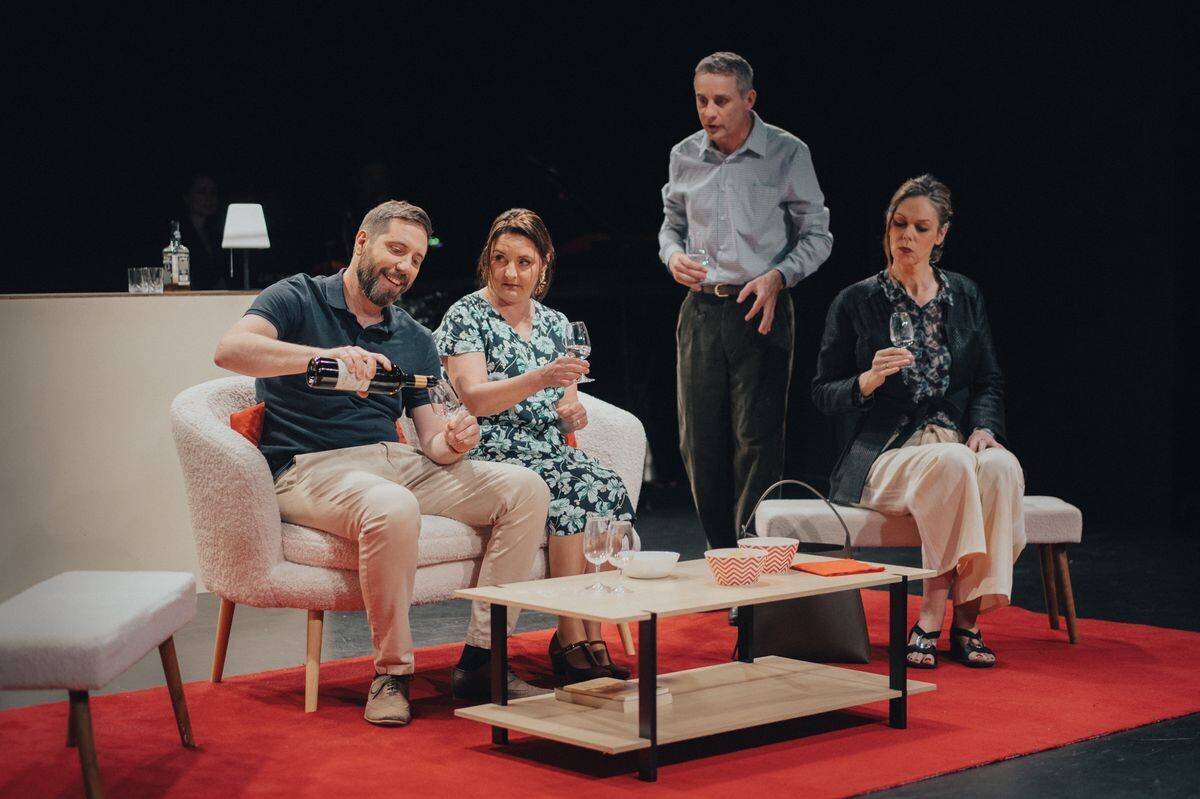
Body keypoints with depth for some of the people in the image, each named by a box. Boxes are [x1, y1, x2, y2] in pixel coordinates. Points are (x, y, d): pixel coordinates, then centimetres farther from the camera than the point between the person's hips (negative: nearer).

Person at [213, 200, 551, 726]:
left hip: (397, 462, 7)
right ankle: (391, 671, -21)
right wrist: (323, 356, -33)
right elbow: (231, 349, -19)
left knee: (525, 489, -10)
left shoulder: (415, 340, 19)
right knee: (393, 509, -40)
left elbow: (429, 438, 15)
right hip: (311, 467, -6)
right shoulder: (300, 299, 2)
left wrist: (450, 444, -11)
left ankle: (479, 661, -10)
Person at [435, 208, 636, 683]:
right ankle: (573, 640, -28)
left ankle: (589, 636, -24)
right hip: (492, 457, -5)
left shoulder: (556, 324, 18)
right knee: (568, 492, -32)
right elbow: (473, 399, -13)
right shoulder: (466, 317, 1)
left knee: (608, 490, -26)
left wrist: (571, 411, -1)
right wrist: (540, 379, -27)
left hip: (552, 453, 5)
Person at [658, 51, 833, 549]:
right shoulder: (684, 156, 8)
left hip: (761, 310, -4)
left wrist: (778, 276, -15)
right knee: (698, 445, 5)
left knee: (757, 442, -9)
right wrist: (674, 256, 0)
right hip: (701, 310, 4)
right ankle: (721, 555, 17)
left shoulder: (787, 153, -3)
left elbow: (817, 236, 2)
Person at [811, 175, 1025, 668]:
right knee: (952, 463, -36)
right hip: (884, 455, -3)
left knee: (1001, 467, -33)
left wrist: (983, 427, -6)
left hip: (958, 440, 3)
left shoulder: (965, 296, 14)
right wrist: (869, 380, -16)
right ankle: (934, 617, -29)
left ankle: (967, 615, -26)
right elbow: (823, 395, 4)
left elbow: (989, 381, 15)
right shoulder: (856, 303, 4)